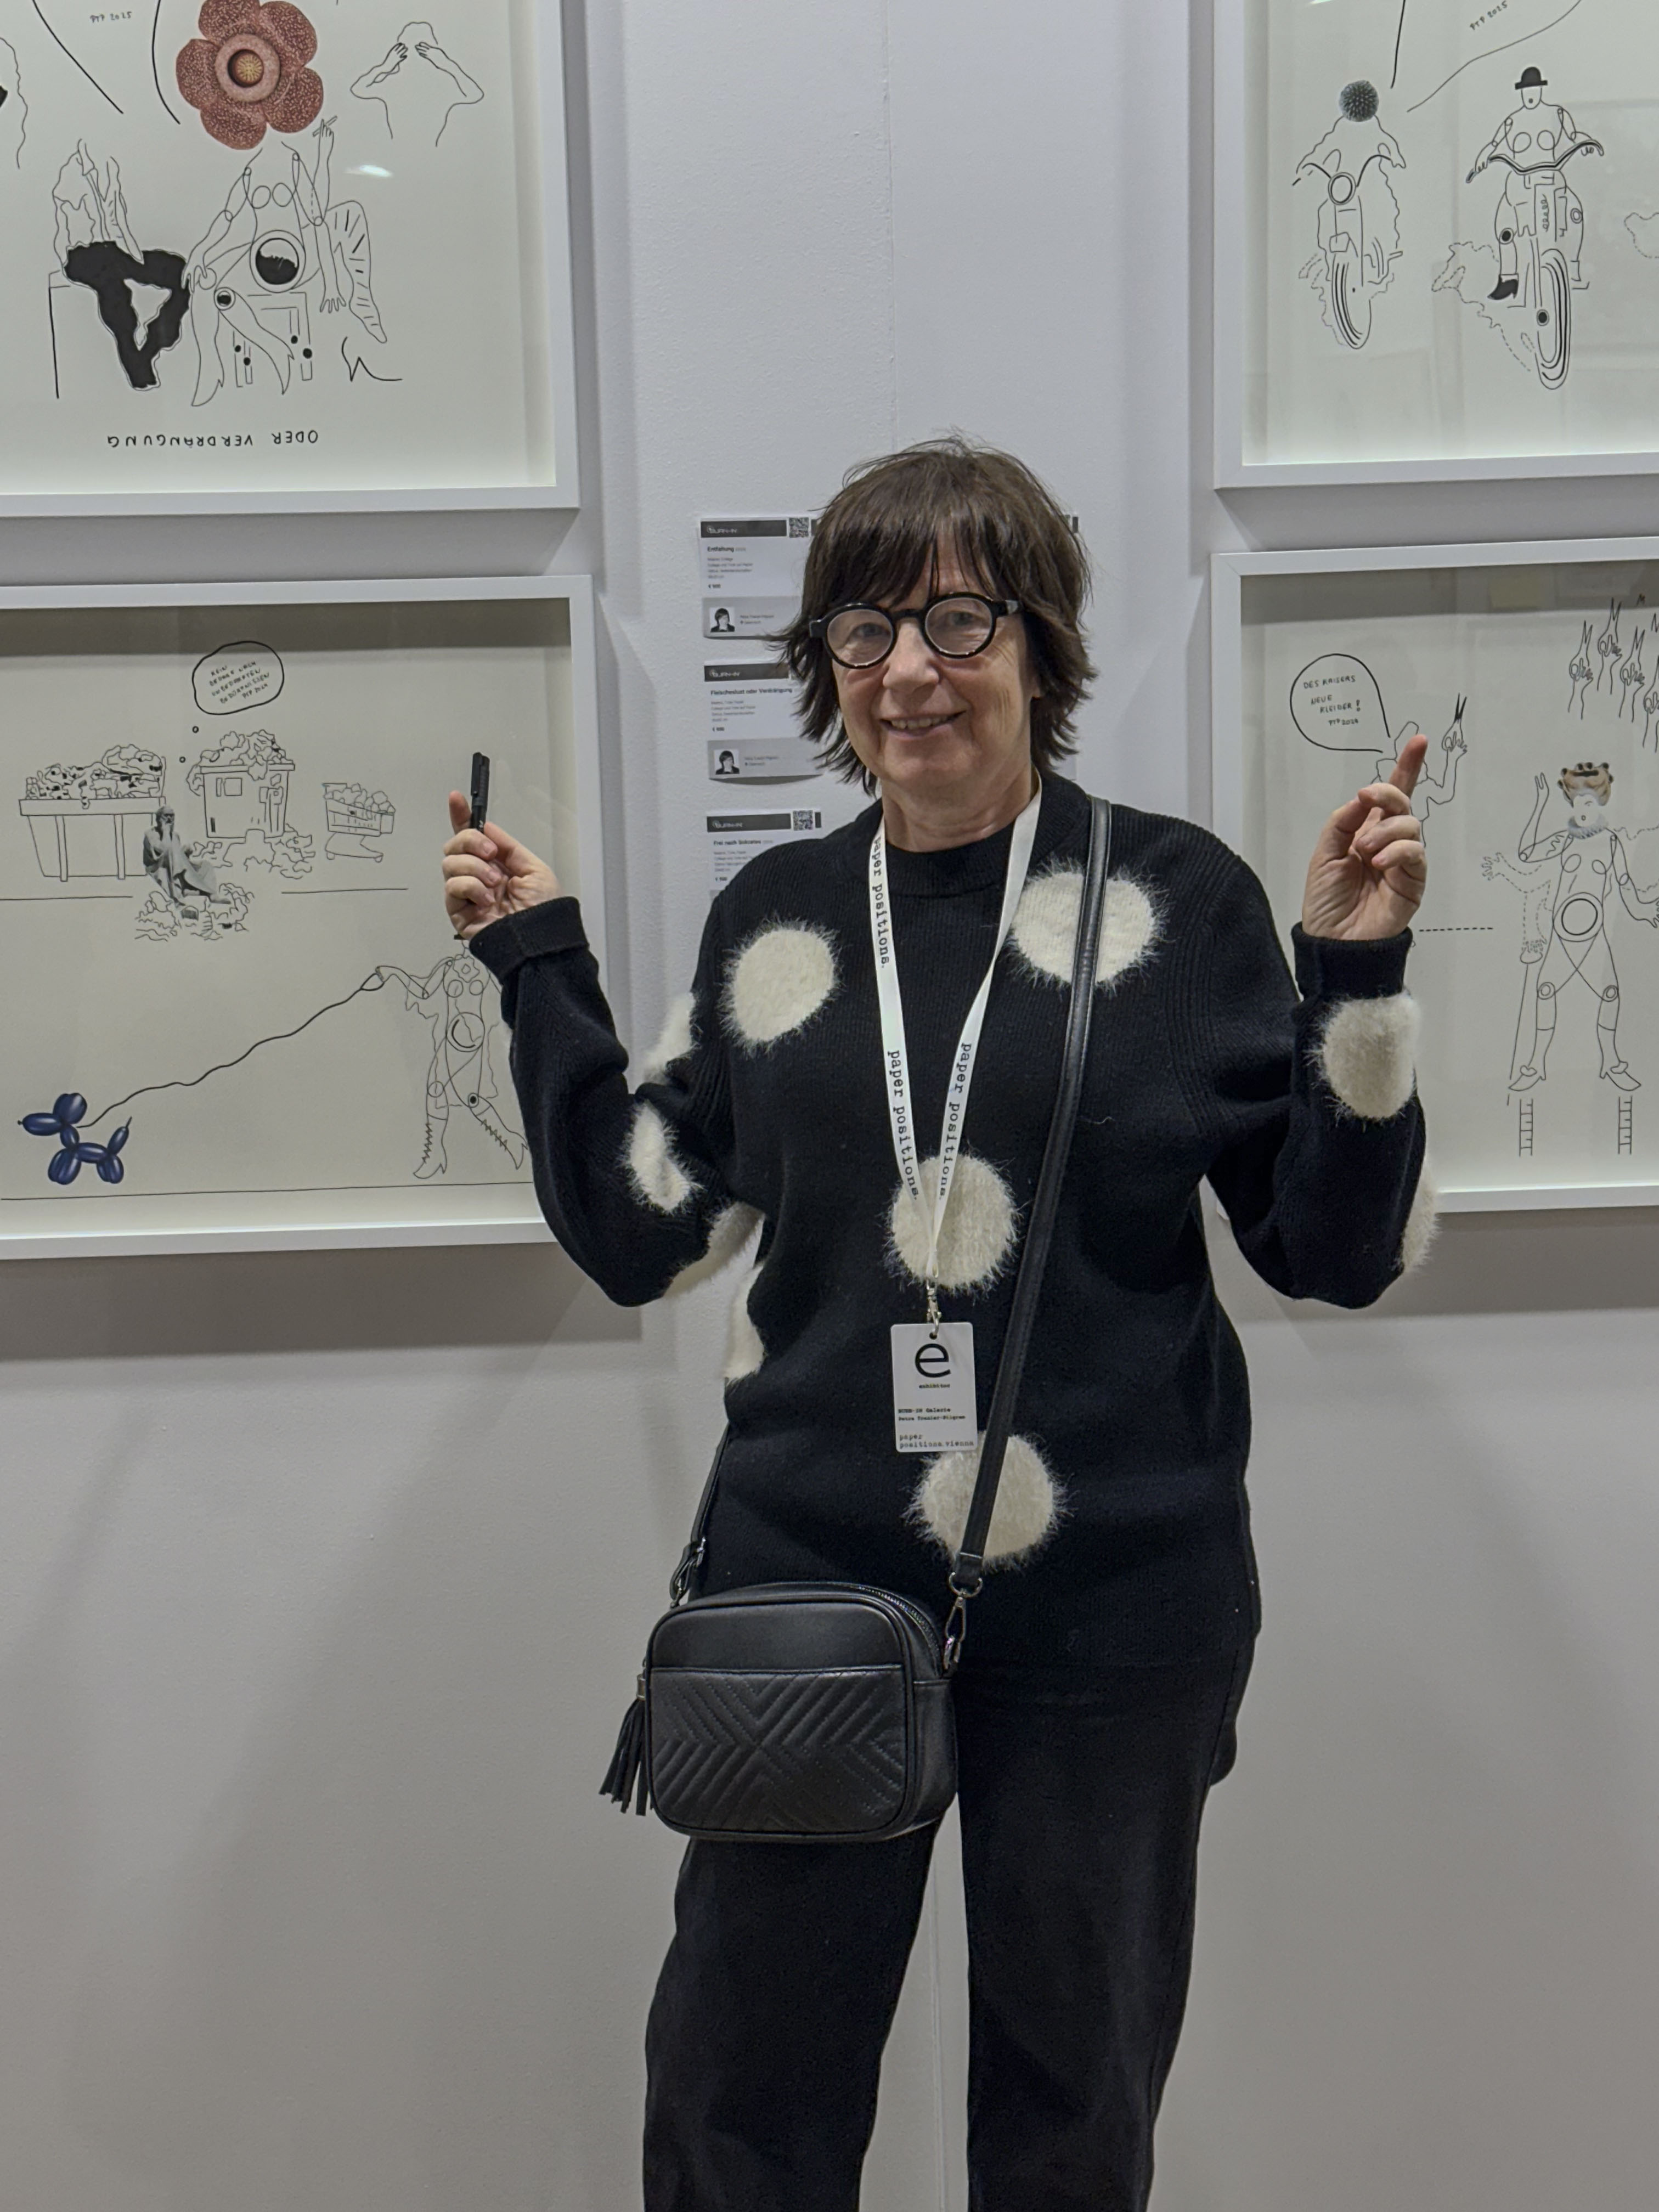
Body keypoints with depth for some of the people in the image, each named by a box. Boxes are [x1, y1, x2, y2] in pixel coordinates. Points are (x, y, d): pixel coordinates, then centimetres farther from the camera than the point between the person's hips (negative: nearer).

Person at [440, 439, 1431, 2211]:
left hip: (1113, 1609, -1)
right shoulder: (770, 917, 5)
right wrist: (535, 962, 4)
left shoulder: (1175, 899, -4)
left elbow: (1338, 1249, -3)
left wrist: (1357, 968, -14)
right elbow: (637, 1233, 7)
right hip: (809, 1586, 2)